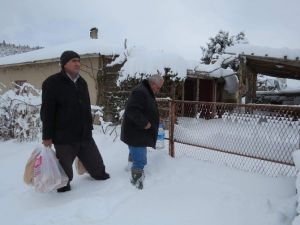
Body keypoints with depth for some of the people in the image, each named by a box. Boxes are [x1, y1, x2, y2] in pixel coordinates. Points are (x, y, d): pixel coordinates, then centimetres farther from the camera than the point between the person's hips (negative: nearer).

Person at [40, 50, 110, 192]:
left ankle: (100, 175, 44)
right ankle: (63, 186, 34)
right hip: (63, 136, -6)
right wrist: (47, 136, -12)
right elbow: (47, 112, -12)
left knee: (95, 162, 18)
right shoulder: (52, 83, -10)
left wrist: (89, 127, 18)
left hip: (84, 134, 6)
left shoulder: (82, 82, 11)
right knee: (65, 168, 8)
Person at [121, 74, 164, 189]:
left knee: (138, 158, 21)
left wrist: (152, 122, 16)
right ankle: (137, 182, 1)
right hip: (135, 134, -11)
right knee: (140, 161, -9)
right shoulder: (140, 91, -20)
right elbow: (131, 110, -30)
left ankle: (136, 179, 35)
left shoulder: (147, 92, 16)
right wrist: (144, 123, -26)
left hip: (140, 133, 11)